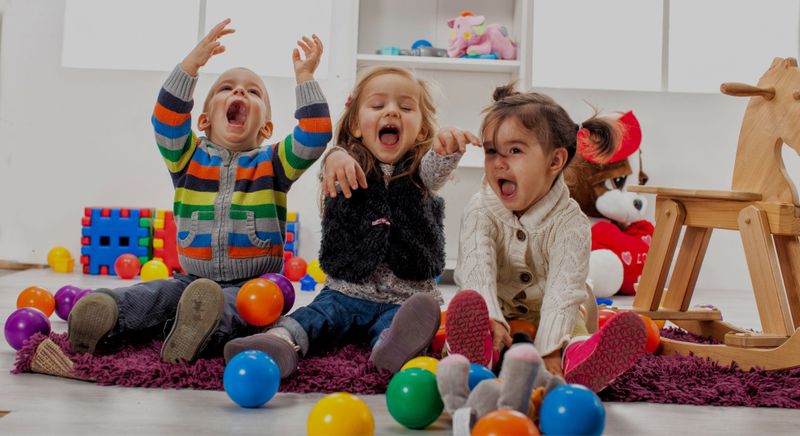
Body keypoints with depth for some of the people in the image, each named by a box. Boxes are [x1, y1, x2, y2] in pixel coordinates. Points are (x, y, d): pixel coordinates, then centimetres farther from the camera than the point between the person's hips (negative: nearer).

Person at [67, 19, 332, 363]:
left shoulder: (272, 164, 8)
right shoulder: (190, 158, 10)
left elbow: (313, 138, -6)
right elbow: (166, 121, -8)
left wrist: (305, 77, -6)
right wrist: (193, 62, -15)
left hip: (251, 283, -3)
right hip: (193, 279, 3)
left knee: (230, 304, -36)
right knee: (154, 295, -26)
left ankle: (203, 328, -65)